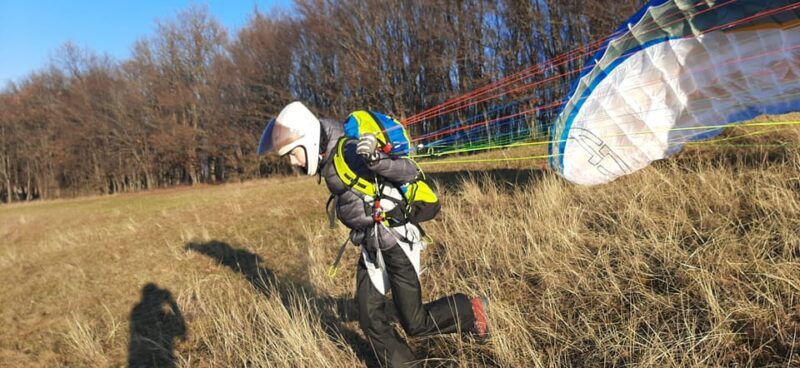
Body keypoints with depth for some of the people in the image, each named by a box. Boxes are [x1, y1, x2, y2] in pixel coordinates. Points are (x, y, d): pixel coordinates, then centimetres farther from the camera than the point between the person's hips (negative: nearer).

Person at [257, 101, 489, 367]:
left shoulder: (350, 152, -22)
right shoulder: (328, 161, 5)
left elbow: (410, 173, -26)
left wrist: (375, 158, -40)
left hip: (397, 241, -9)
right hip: (372, 246, 9)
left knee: (414, 324, 0)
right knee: (370, 318, 10)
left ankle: (470, 310, 23)